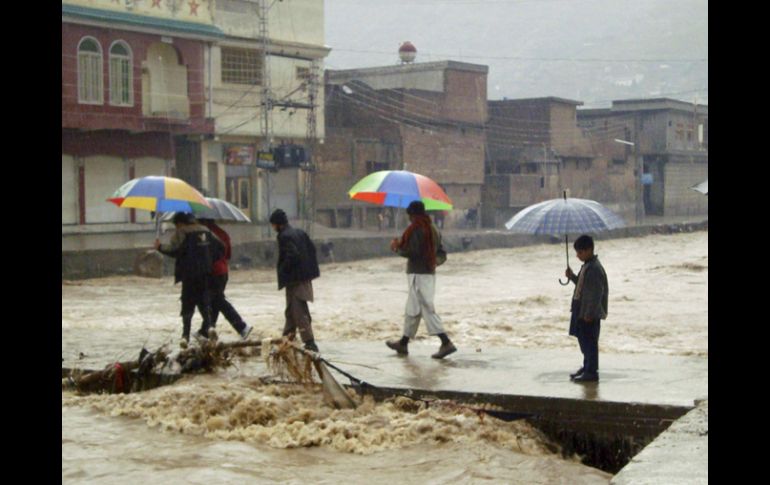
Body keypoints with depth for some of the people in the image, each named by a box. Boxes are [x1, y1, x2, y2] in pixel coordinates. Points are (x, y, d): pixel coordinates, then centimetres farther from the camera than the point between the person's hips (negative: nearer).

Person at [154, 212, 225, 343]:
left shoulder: (182, 232, -9)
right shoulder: (205, 231, 12)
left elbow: (174, 250, -20)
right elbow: (220, 247, 12)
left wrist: (160, 247, -5)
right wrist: (211, 260, 19)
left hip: (189, 274, -6)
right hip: (206, 272, 6)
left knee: (188, 304, 0)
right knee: (205, 302, 14)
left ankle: (186, 334, -4)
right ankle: (205, 331, 13)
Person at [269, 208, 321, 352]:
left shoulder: (284, 236, -15)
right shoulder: (300, 233, 11)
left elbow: (292, 256, -25)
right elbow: (312, 249, 12)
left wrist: (282, 270, -12)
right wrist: (310, 268, 15)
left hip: (295, 279, -9)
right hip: (305, 276, 9)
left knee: (299, 312, -7)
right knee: (291, 310, 20)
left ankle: (310, 343, -9)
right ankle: (287, 338, 32)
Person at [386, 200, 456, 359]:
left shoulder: (415, 230, -14)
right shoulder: (433, 230, 13)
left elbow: (411, 252, -21)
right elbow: (438, 250, 16)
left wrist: (397, 248, -3)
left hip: (418, 273, -9)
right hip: (430, 272, 9)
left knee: (427, 309, -10)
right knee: (412, 309, 17)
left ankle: (446, 343, -16)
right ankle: (403, 343, 26)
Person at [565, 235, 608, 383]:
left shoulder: (595, 269, -20)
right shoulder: (586, 266, 11)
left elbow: (597, 293, -22)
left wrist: (589, 314, -22)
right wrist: (572, 276, 8)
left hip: (590, 313, -10)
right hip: (581, 310, 10)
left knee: (589, 342, -3)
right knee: (583, 340, 19)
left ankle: (592, 372, 5)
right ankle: (587, 367, 31)